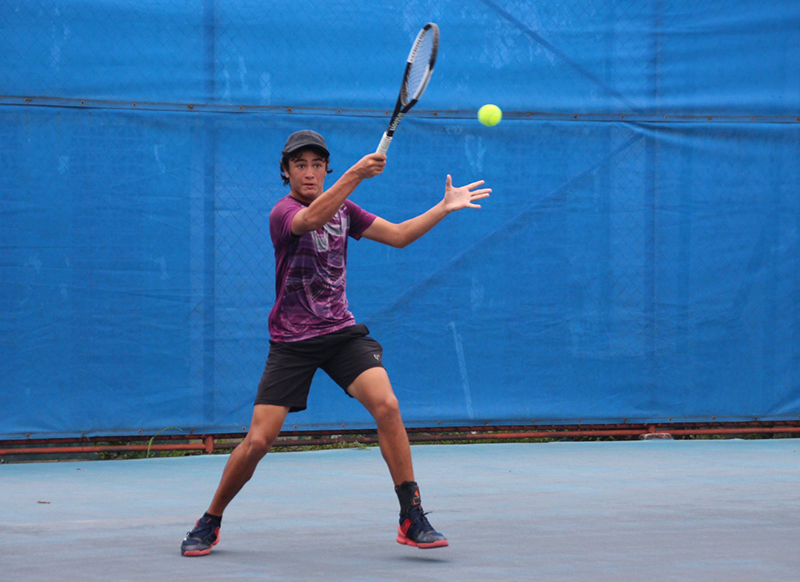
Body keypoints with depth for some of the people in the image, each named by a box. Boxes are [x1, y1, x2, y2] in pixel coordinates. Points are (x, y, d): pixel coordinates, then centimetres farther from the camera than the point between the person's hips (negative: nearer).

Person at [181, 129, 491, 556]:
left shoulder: (342, 209, 8)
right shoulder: (283, 212, -12)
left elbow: (398, 235, 15)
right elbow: (312, 219, -35)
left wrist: (445, 207, 7)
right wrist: (355, 174, -46)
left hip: (341, 333, 4)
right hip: (291, 341, -4)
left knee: (387, 406, -20)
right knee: (258, 441, -9)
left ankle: (412, 519, -14)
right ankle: (210, 523, 14)